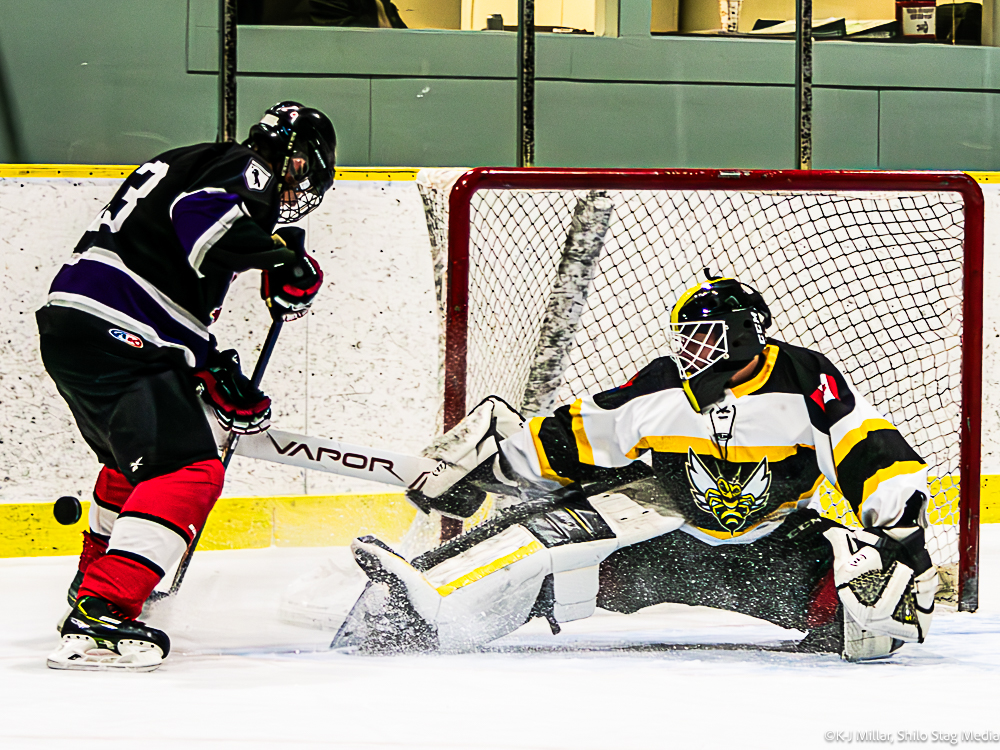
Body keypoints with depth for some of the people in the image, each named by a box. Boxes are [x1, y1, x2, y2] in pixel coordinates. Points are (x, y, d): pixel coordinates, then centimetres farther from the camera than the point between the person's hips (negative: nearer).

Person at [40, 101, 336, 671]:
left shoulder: (199, 167, 27)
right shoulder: (246, 172, -3)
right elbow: (202, 215, -26)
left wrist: (221, 380, 22)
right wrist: (285, 257, -16)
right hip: (113, 334, -11)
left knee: (136, 457, 33)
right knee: (187, 470, -18)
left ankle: (95, 578, 51)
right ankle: (97, 620, -29)